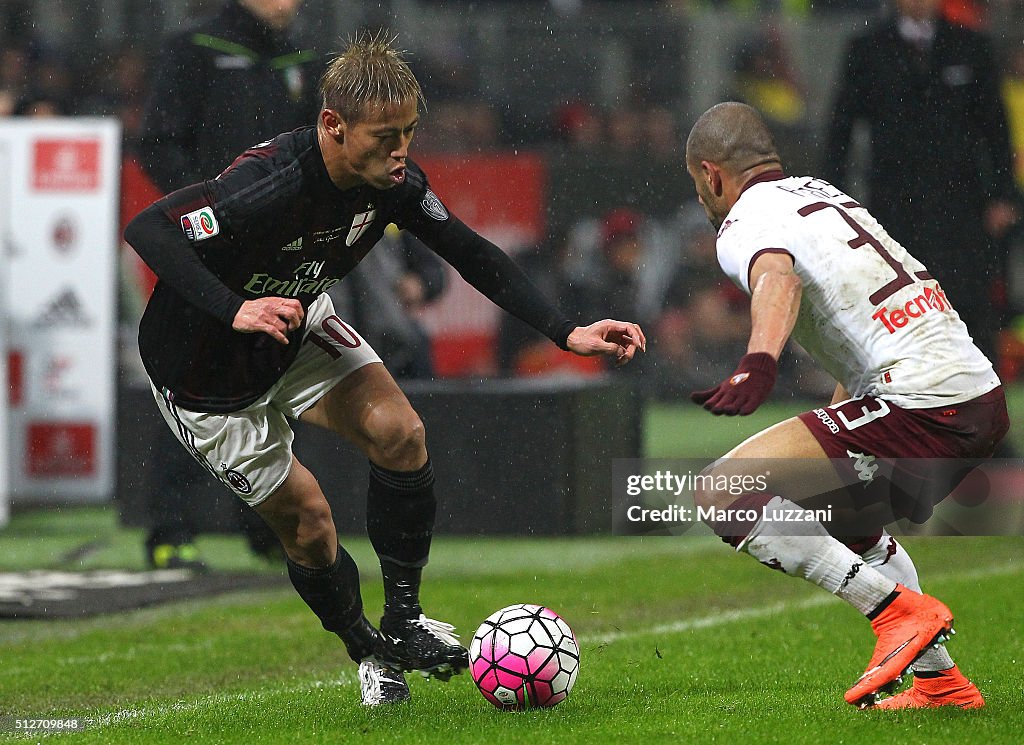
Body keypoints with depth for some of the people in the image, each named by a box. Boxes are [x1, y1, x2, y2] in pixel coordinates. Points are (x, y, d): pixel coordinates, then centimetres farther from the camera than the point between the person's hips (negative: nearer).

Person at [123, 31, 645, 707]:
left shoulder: (393, 181, -16)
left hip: (300, 328, 6)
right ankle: (368, 653, 25)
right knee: (305, 518, -3)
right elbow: (147, 230, -40)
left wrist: (565, 332, -10)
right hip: (206, 374, -6)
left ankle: (403, 617, 1)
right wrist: (235, 311, -51)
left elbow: (471, 254, -2)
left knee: (399, 432, -15)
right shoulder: (273, 186, -38)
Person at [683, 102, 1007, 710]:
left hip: (920, 404, -10)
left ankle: (900, 612, -11)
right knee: (855, 523, 35)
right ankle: (939, 681, 31)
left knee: (723, 494, -13)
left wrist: (758, 364, -48)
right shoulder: (823, 193, 24)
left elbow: (778, 279, -29)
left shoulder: (747, 223, -4)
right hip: (986, 397, 10)